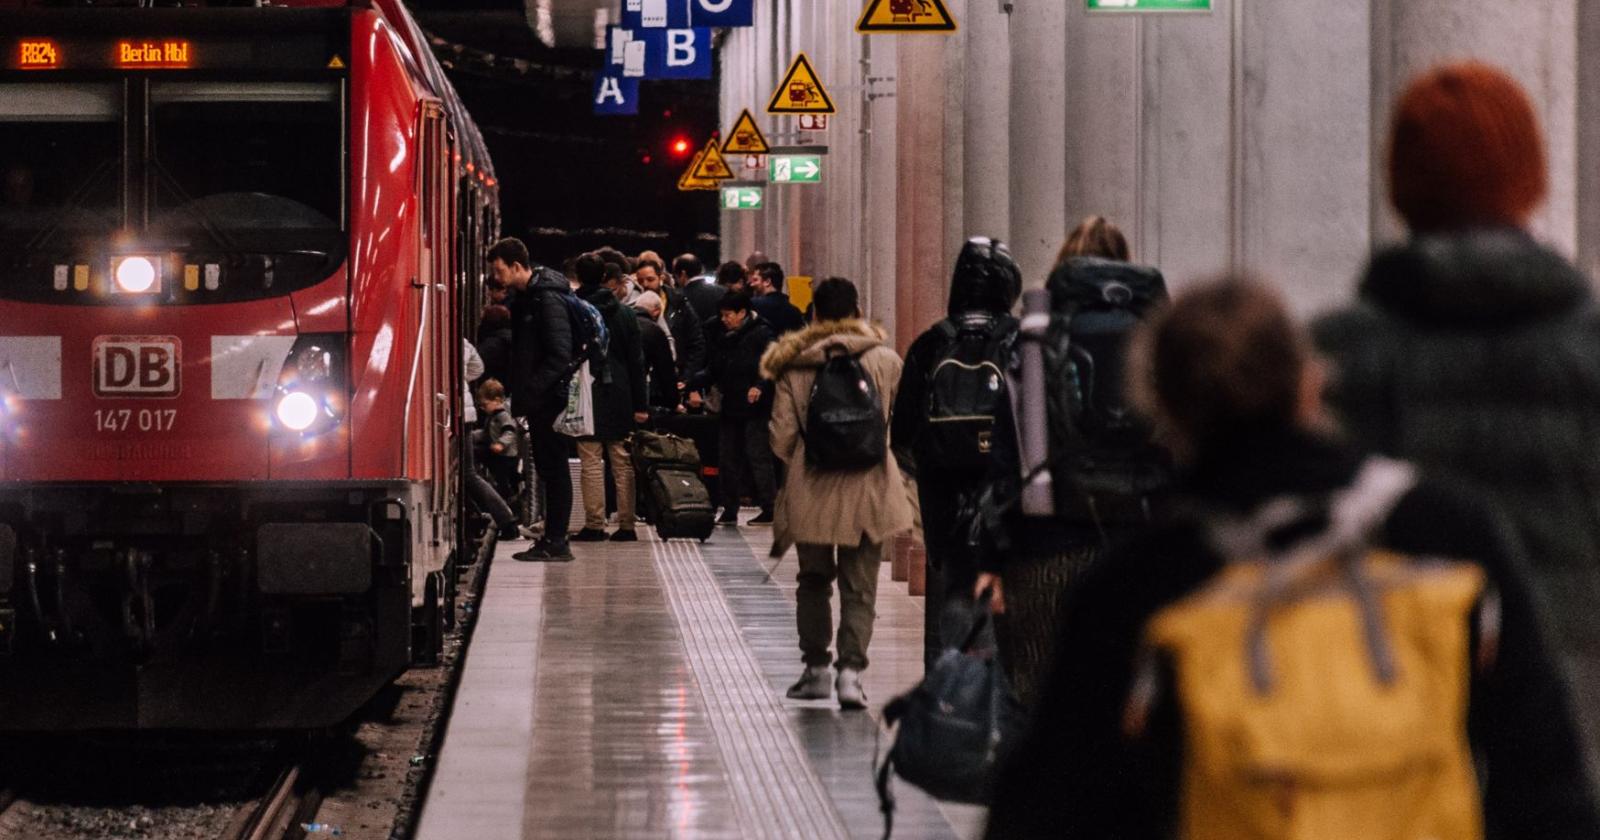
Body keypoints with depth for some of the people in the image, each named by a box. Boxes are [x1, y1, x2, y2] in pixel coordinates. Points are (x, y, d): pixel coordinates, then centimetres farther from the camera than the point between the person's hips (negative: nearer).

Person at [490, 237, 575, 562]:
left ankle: (556, 543, -3)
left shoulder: (548, 298, -14)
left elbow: (560, 353, -19)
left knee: (554, 468, -5)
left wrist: (531, 389, -20)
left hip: (550, 397, -9)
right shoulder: (523, 297, 14)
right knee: (547, 468, 11)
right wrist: (520, 393, 14)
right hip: (538, 400, 9)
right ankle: (553, 539, 16)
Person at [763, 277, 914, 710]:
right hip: (867, 488, -1)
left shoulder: (793, 366, -2)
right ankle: (850, 670, -9)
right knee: (859, 587, 3)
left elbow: (782, 438, -1)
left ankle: (816, 668, 21)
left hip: (811, 491, 1)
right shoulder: (884, 360, -3)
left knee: (814, 580, 17)